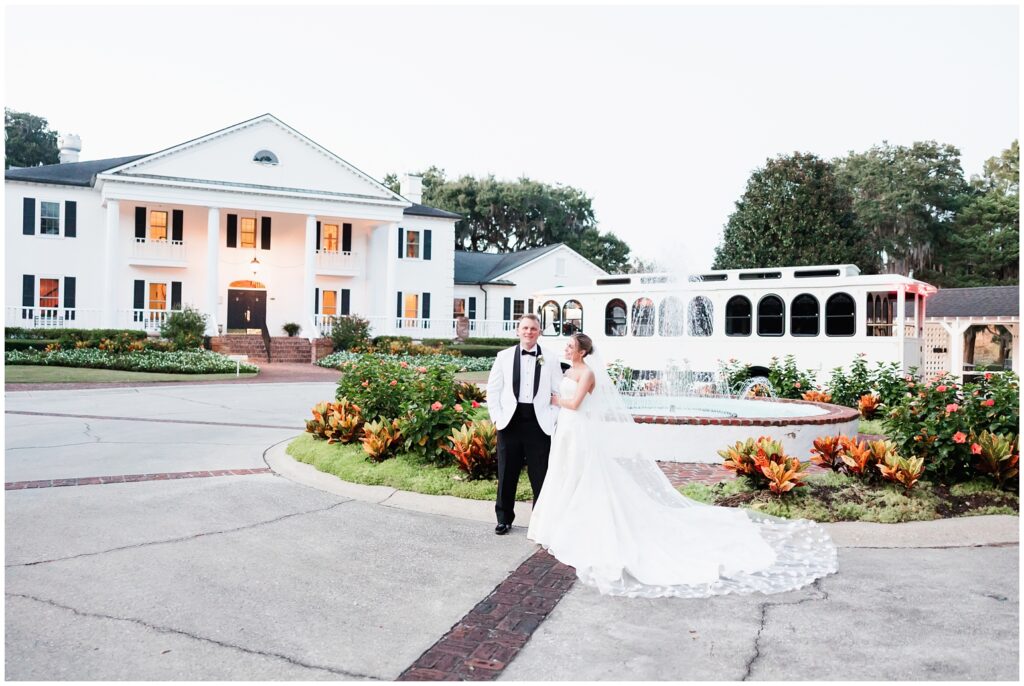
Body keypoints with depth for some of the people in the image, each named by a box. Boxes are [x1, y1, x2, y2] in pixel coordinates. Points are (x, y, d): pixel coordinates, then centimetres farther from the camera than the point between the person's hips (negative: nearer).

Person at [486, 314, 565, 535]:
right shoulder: (504, 356, 5)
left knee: (540, 475, 5)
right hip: (510, 421, 1)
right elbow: (492, 390, 6)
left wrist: (552, 418, -2)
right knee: (507, 474, 8)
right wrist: (497, 417, -2)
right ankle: (504, 519, 22)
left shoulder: (550, 360, 3)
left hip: (538, 423, -1)